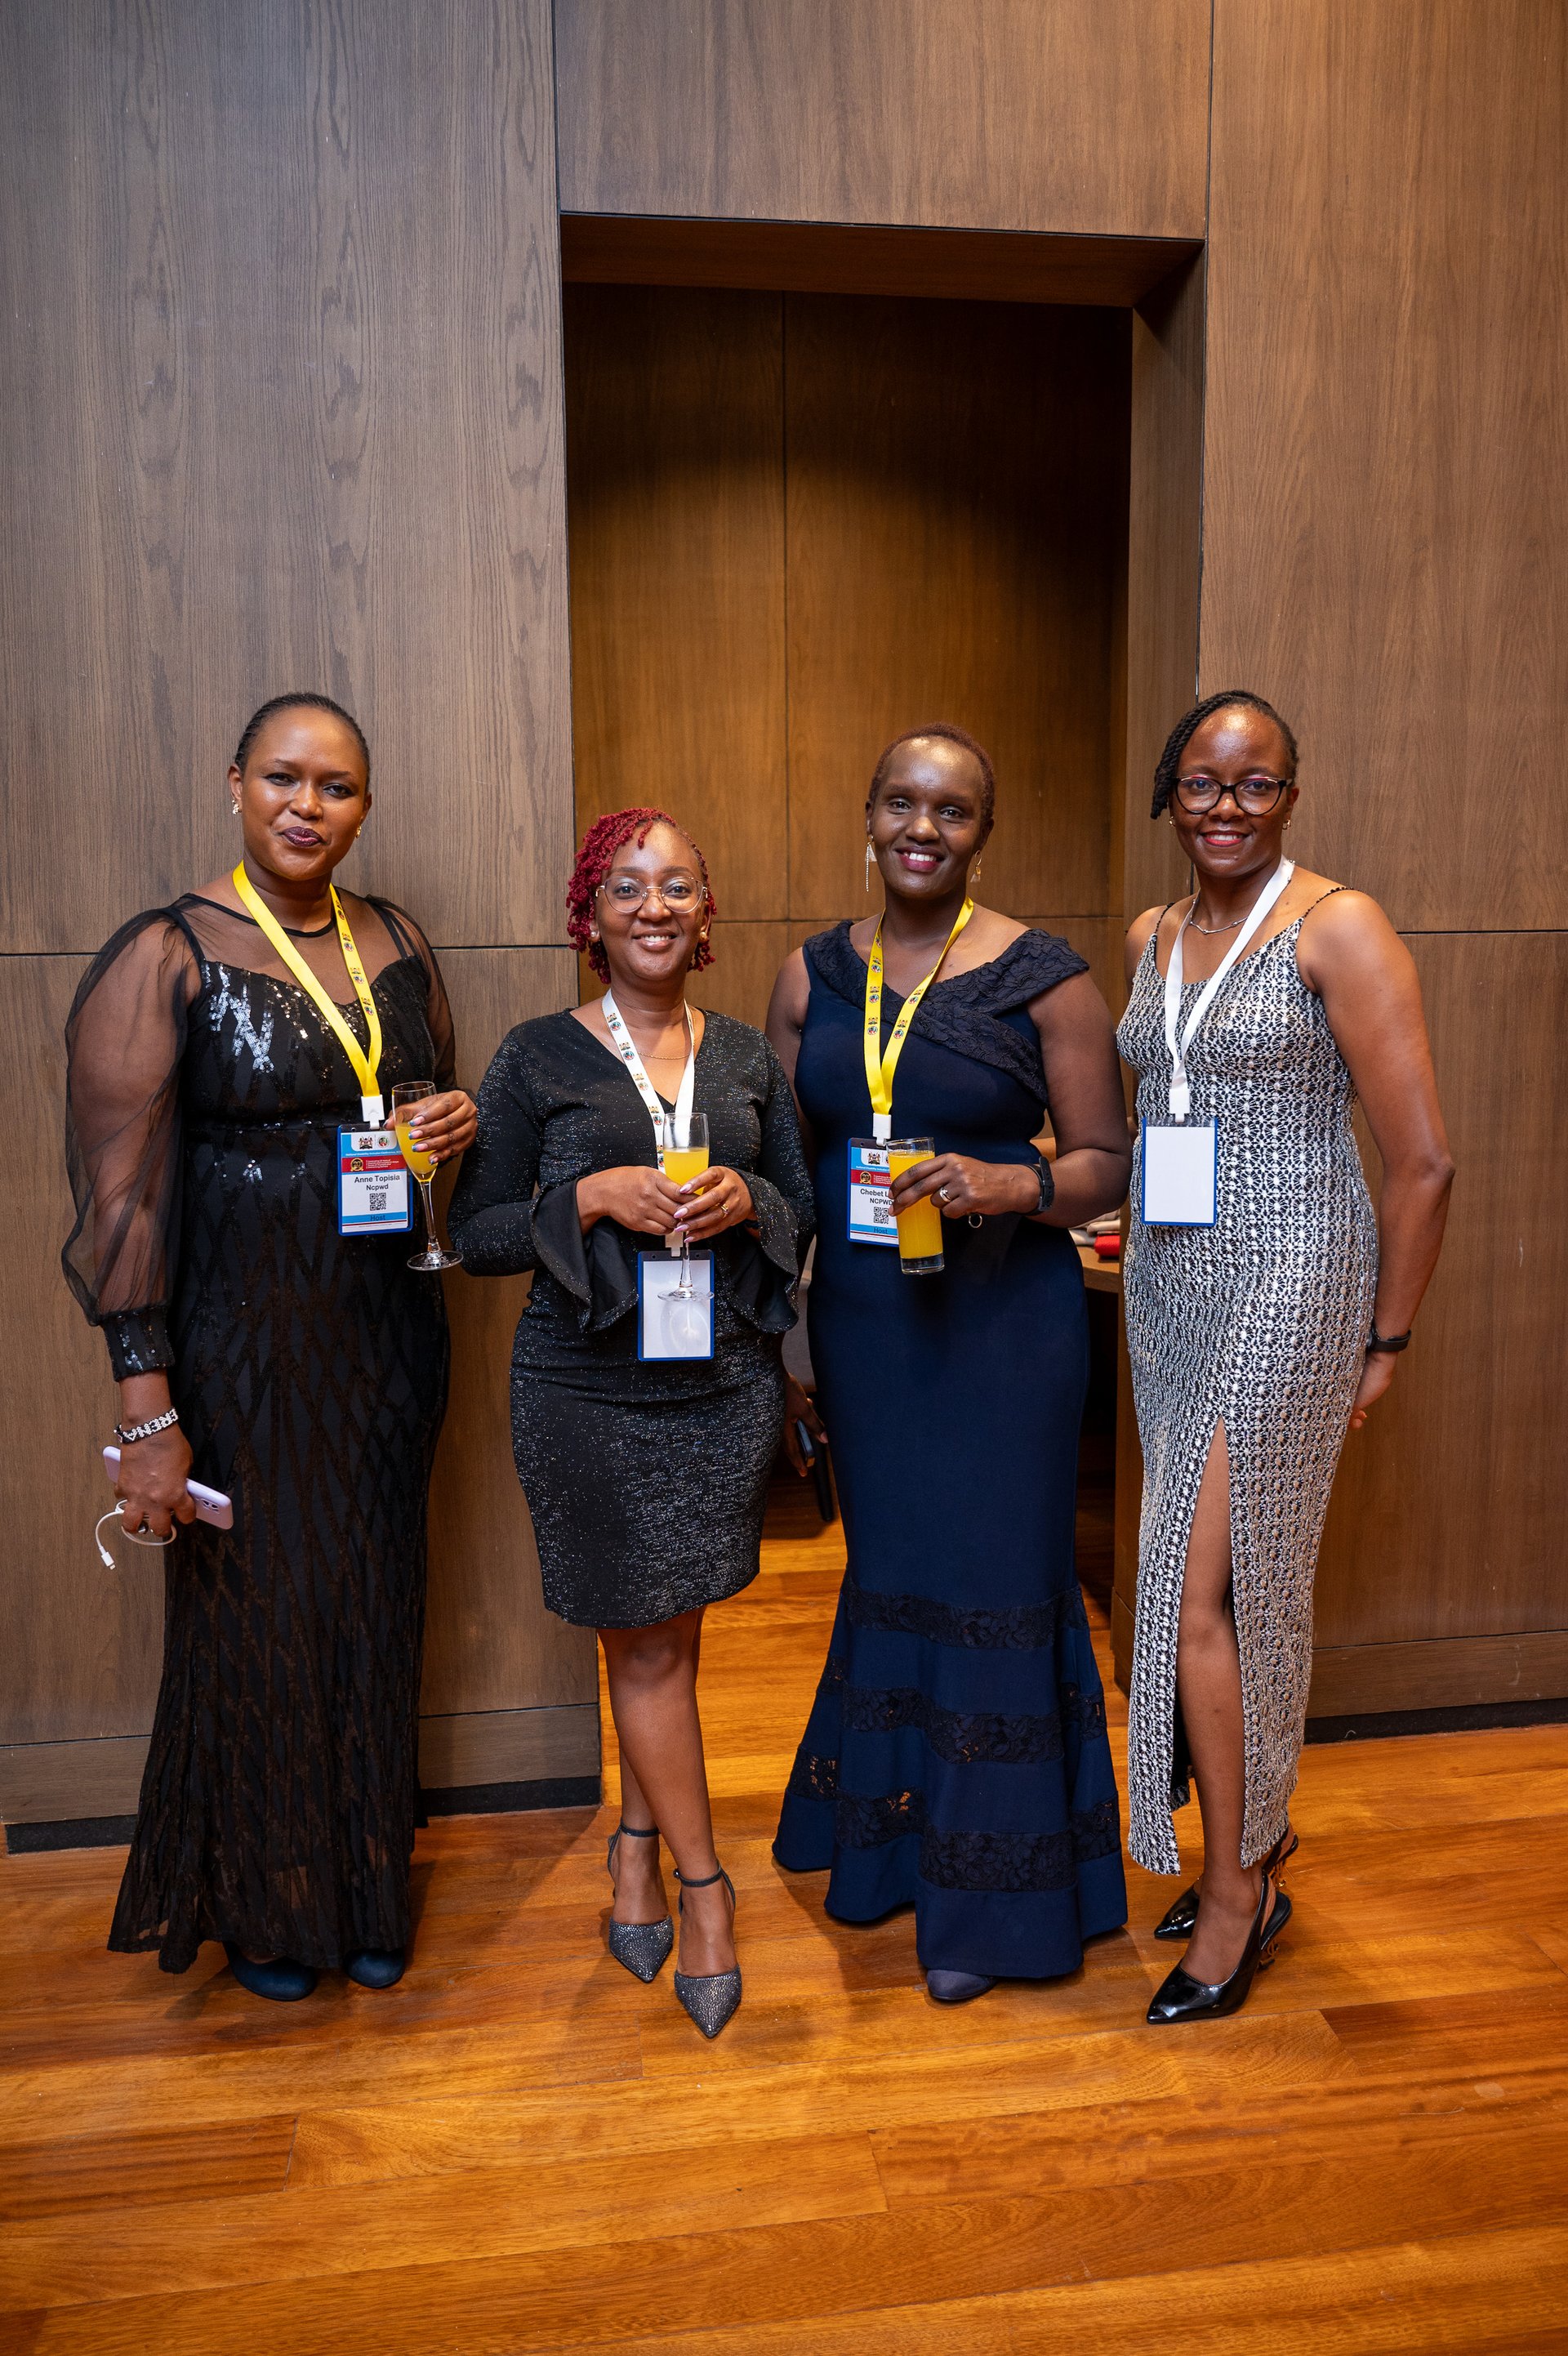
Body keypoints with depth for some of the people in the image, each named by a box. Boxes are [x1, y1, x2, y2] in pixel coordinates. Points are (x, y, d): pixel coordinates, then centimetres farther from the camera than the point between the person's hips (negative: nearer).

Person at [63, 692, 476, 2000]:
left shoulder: (398, 941, 6)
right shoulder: (164, 957, -10)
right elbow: (120, 1192, -13)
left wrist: (461, 1122, -6)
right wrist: (147, 1409, -17)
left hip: (388, 1334, 5)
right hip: (240, 1342, -4)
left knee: (375, 1605, 15)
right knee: (256, 1614, 10)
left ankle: (369, 1890, 37)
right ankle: (262, 1903, 35)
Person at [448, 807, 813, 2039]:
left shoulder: (749, 1054, 7)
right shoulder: (536, 1057, -2)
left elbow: (807, 1207, 12)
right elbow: (478, 1232, -2)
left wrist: (745, 1198, -10)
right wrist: (596, 1196, -18)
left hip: (728, 1382, 3)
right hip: (592, 1391, -3)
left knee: (670, 1634, 12)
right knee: (648, 1645, 6)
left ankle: (637, 1843, 35)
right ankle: (704, 1886, 23)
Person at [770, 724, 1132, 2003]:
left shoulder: (1044, 976, -7)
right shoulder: (814, 975, 5)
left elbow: (1107, 1162, -5)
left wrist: (1005, 1188, -24)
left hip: (1002, 1321, -4)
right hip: (860, 1321, 4)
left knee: (993, 1580, 4)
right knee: (887, 1566, 17)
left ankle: (989, 1897, 23)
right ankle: (884, 1845, 39)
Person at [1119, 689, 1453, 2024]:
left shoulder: (1339, 929, -10)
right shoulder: (1152, 941, 10)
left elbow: (1421, 1161, -11)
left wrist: (1386, 1339, -6)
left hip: (1288, 1281, -6)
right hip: (1167, 1283, 6)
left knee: (1202, 1587, -6)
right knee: (1236, 1576, 15)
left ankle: (1239, 1886, 13)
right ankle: (1259, 1830, 33)